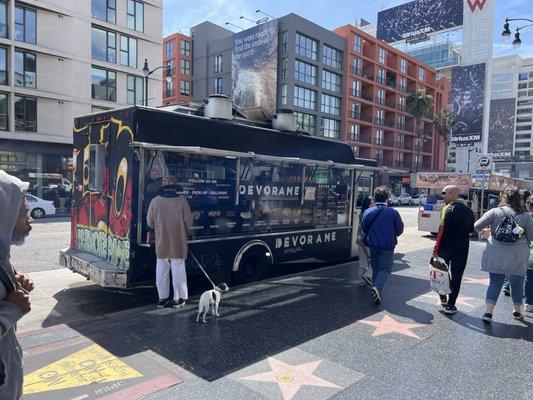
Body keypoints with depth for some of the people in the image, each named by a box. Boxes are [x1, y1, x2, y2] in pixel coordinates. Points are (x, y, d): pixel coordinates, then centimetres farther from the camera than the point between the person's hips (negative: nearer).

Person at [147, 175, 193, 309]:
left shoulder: (155, 201, -4)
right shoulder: (181, 201, -10)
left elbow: (150, 223, 3)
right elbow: (189, 223, -8)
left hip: (161, 244, 2)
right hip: (178, 243, -2)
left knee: (161, 271, 13)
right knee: (178, 270, 7)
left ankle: (162, 299, 21)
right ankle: (178, 299, 15)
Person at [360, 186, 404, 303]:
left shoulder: (368, 212, -7)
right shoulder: (393, 212, -12)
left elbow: (363, 228, 4)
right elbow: (400, 230, -3)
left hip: (373, 245, 3)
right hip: (388, 246, -3)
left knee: (375, 268, 17)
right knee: (385, 268, 6)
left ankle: (377, 291, 26)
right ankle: (377, 287, -16)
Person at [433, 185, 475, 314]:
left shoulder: (447, 209, -13)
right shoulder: (468, 211, 5)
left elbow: (442, 231, -18)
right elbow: (472, 229, 15)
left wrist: (436, 249, -15)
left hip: (446, 248, -3)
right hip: (462, 249, 4)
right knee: (456, 277, 7)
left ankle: (443, 299, 23)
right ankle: (450, 305, 7)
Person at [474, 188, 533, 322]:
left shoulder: (495, 212, -7)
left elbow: (477, 226, -10)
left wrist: (485, 231, 11)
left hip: (496, 256, 0)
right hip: (517, 257, 1)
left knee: (495, 283, 8)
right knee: (517, 284, 17)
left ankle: (488, 312, 4)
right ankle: (517, 311, 35)